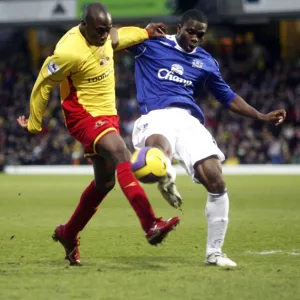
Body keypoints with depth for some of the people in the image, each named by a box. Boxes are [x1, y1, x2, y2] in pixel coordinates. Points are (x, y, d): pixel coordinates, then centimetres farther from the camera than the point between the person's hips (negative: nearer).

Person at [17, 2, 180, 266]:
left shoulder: (105, 35, -2)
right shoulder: (69, 52, -25)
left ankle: (68, 234, 31)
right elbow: (43, 84, -13)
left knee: (104, 183, 13)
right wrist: (34, 124, -3)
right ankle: (151, 226, -39)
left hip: (107, 114, 9)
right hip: (83, 116, -9)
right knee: (122, 156, -29)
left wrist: (146, 33, 23)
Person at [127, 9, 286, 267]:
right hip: (157, 117, -4)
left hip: (189, 121, 4)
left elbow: (227, 97, 30)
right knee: (157, 153, -45)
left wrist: (262, 117, 22)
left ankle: (214, 252, 2)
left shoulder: (206, 62, 21)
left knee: (216, 182, -12)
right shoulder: (151, 45, 10)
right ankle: (167, 177, -8)